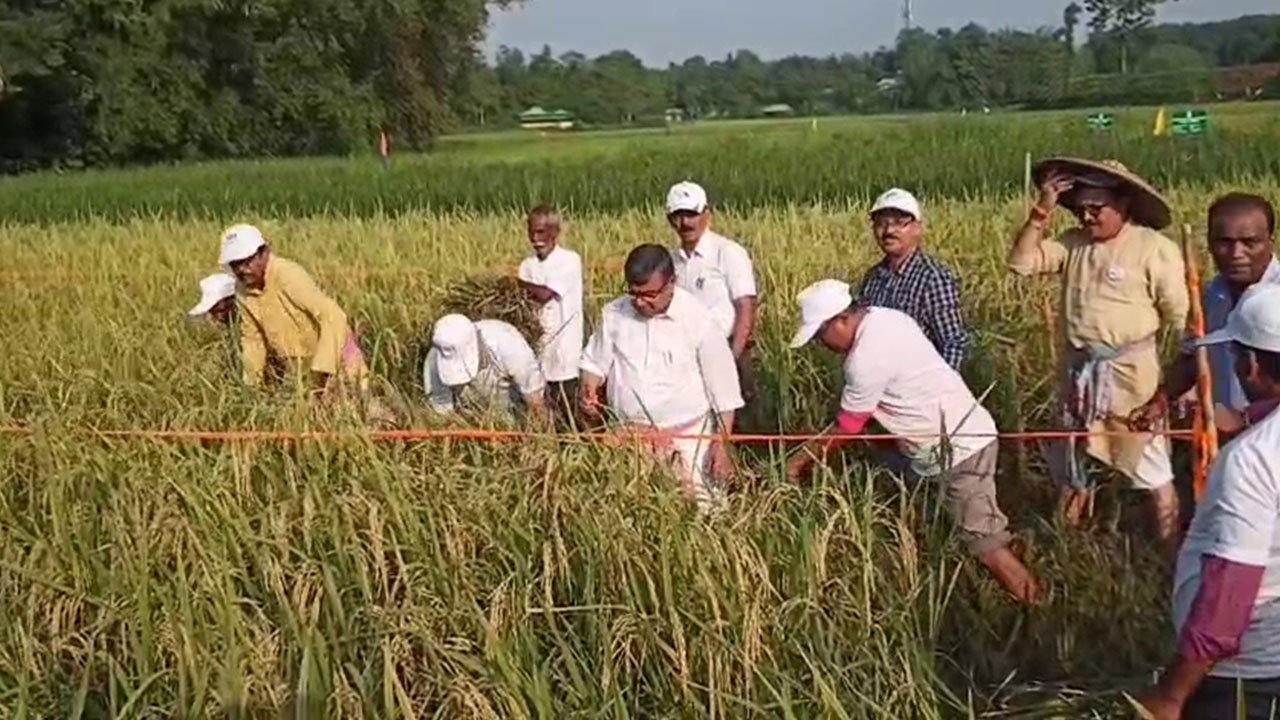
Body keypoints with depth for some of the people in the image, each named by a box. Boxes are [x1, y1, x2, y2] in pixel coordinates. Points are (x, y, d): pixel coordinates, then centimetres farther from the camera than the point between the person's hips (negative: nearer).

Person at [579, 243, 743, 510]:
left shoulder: (700, 321, -12)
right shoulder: (613, 314, -2)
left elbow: (724, 392, -7)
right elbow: (596, 362, 12)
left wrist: (722, 445, -10)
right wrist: (588, 389, -10)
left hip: (687, 438, -3)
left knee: (700, 510, -2)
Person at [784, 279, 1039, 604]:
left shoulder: (866, 358, -22)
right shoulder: (885, 318, 6)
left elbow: (847, 428, -11)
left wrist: (802, 460, 1)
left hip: (958, 449, -10)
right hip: (963, 433, 10)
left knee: (985, 543, -7)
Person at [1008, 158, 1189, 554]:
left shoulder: (1155, 248, -13)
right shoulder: (1074, 243, 1)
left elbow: (1180, 318, -9)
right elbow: (1022, 261, -4)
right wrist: (1041, 212, -9)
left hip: (1130, 371, -5)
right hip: (1078, 368, 6)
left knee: (1150, 466, 0)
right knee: (1071, 460, 20)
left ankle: (1172, 553, 13)